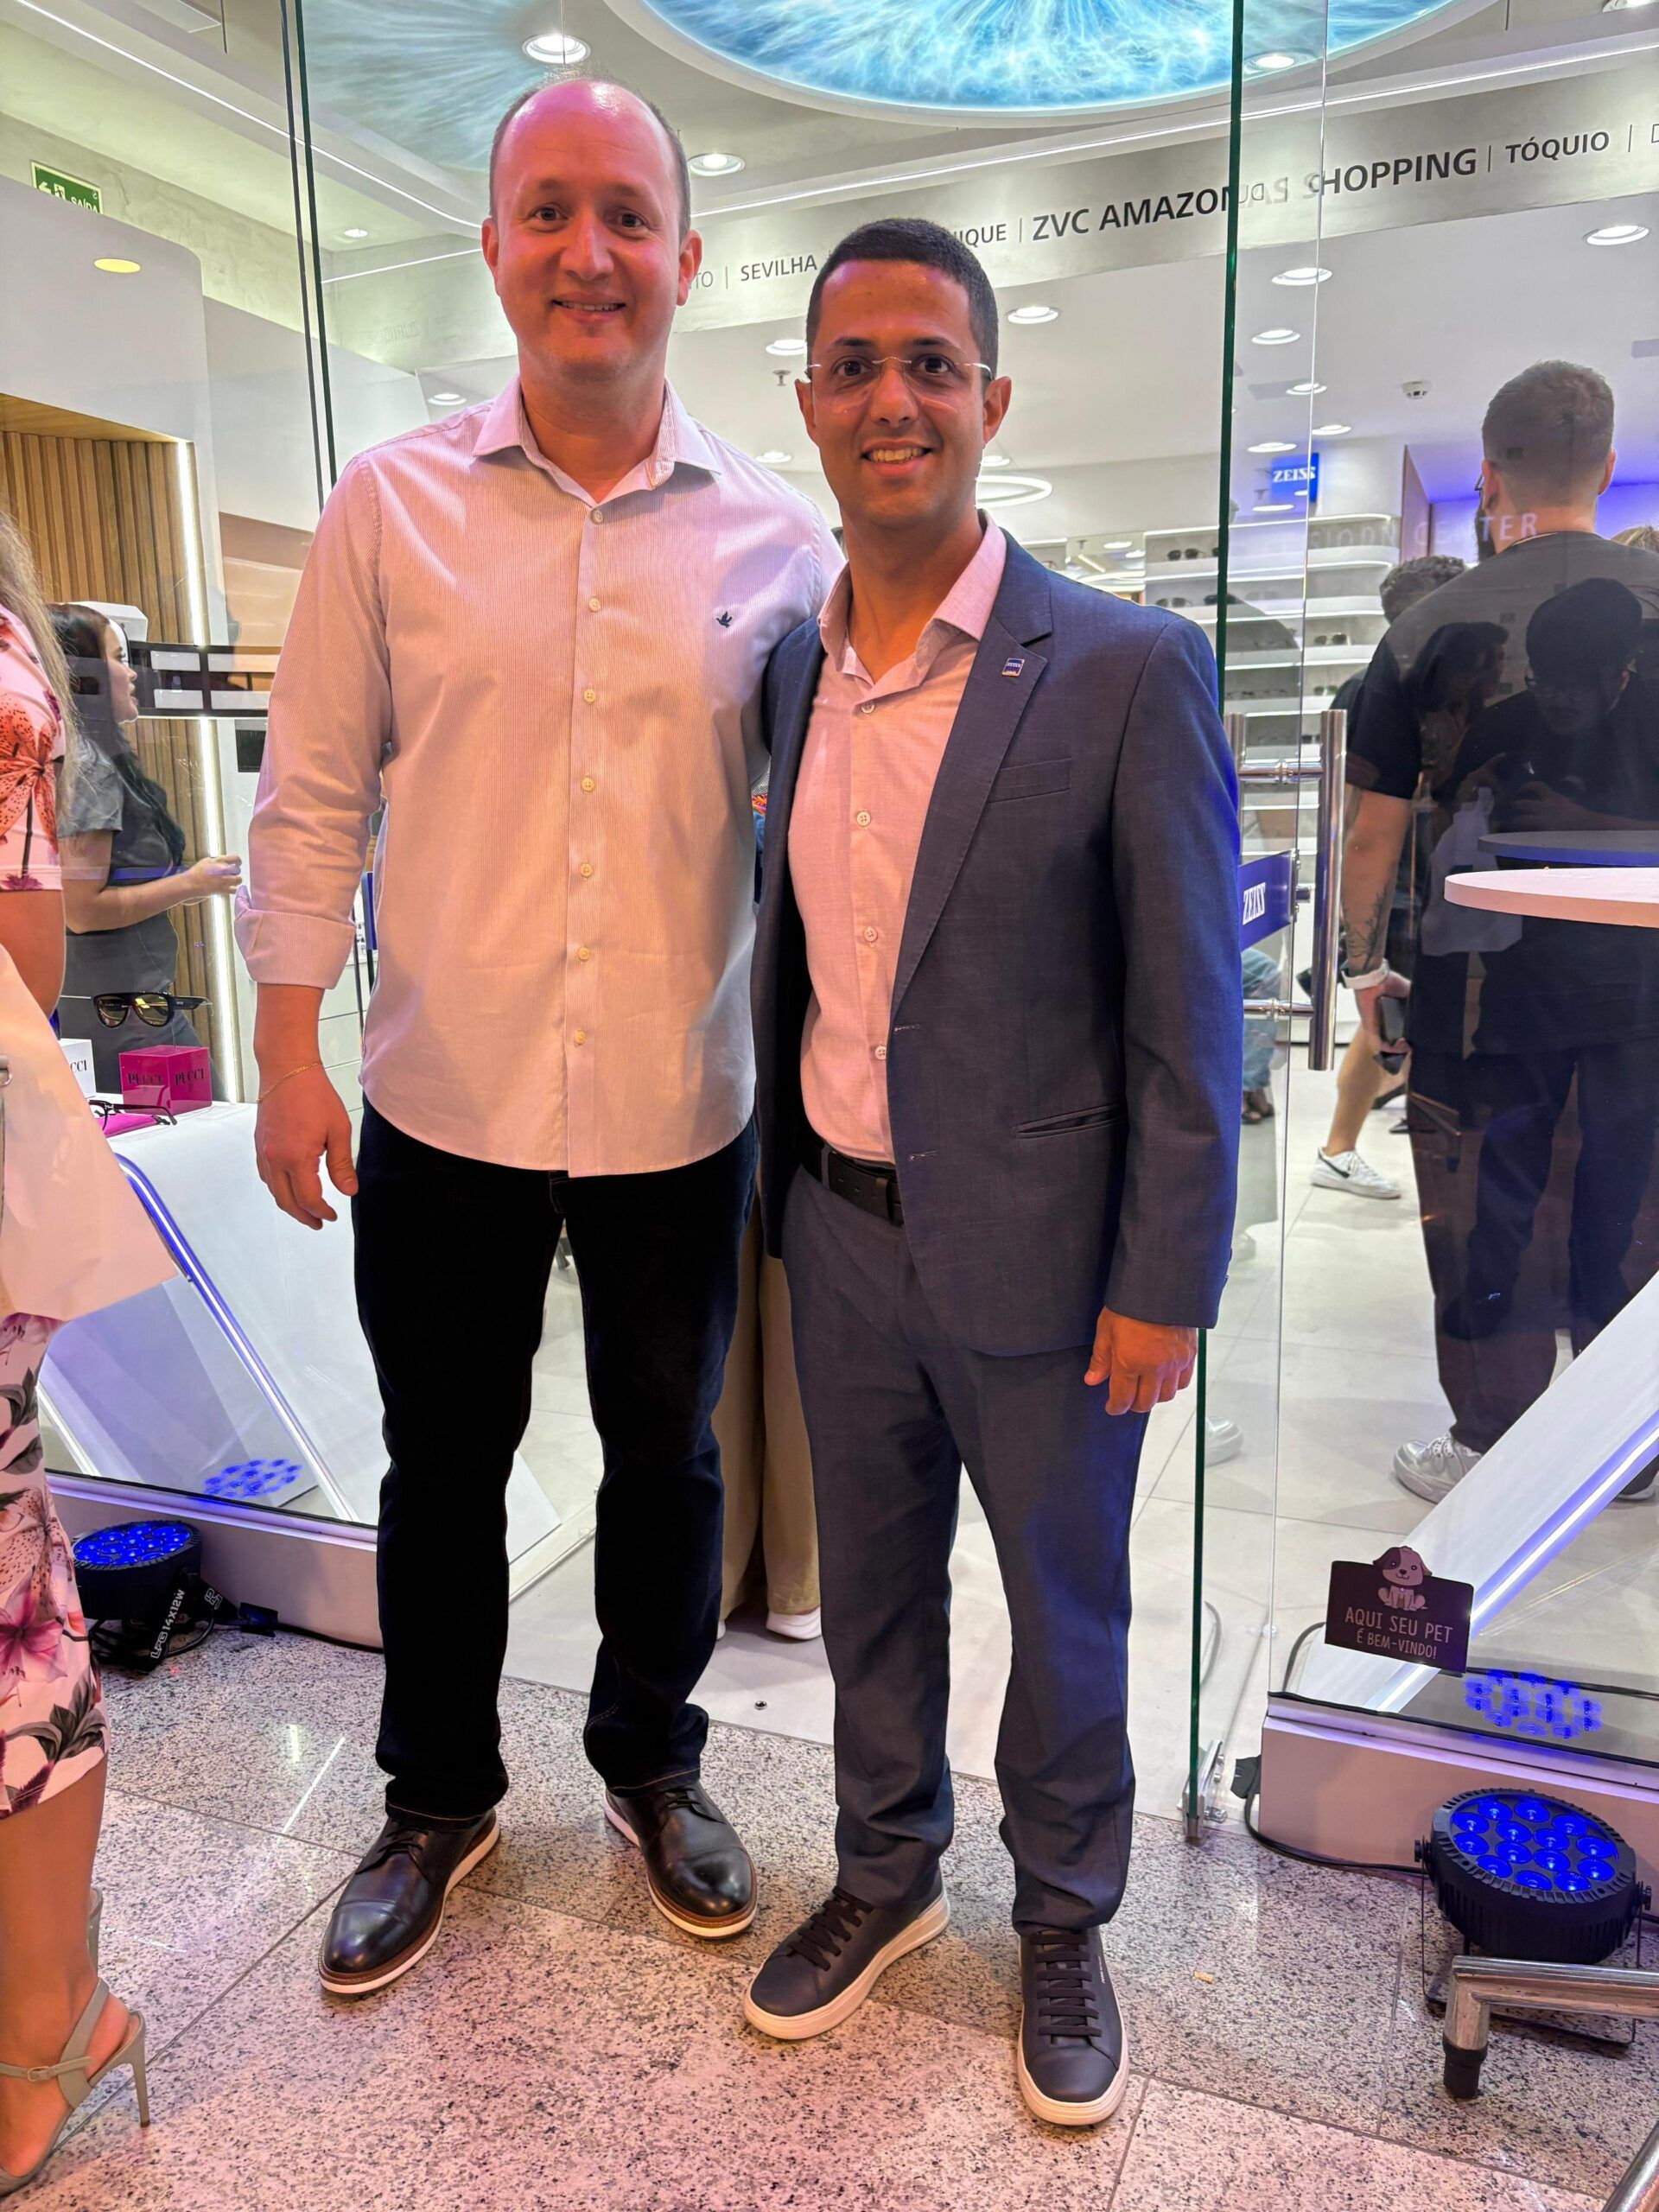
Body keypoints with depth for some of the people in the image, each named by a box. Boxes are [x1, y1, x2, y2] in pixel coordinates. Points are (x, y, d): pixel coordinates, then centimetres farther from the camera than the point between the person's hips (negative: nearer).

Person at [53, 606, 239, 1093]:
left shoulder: (83, 756, 16)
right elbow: (82, 911, -17)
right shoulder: (88, 764, -11)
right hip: (127, 1010, -10)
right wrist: (190, 884, -9)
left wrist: (173, 891, 18)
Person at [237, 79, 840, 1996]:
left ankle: (652, 1760, 44)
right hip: (445, 1102, 0)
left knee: (667, 1460, 17)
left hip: (680, 1111, 1)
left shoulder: (776, 538, 0)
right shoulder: (389, 506, -1)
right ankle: (437, 1799, 41)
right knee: (441, 1468, 16)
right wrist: (286, 1059, 0)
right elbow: (312, 800, 2)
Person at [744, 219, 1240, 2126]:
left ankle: (1064, 1923, 42)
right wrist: (779, 1185, 12)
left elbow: (1189, 1021, -12)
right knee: (868, 1585, 21)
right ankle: (887, 1871, 46)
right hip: (838, 1230, 5)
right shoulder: (792, 665, 3)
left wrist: (1164, 1290, -12)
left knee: (1064, 1606, 16)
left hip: (1035, 1251, -4)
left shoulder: (1125, 672, -14)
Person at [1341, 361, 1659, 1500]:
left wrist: (1366, 960, 12)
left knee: (1485, 1214, 9)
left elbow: (1376, 834, -1)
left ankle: (1488, 1448, 21)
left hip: (1484, 975, -2)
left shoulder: (1431, 629, -5)